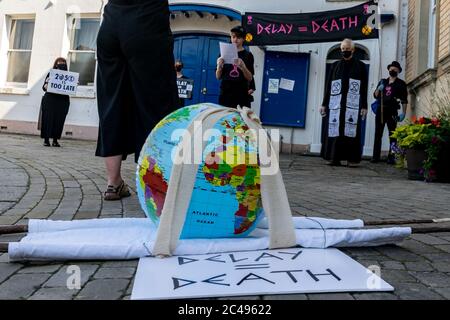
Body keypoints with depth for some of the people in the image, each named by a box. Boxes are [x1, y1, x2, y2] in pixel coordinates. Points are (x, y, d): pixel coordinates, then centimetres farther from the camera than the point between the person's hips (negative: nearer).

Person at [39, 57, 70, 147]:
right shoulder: (51, 74, 7)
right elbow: (44, 87, 4)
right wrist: (46, 86, -17)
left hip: (63, 101, 1)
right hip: (50, 99, -1)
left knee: (59, 120, 1)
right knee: (48, 119, -2)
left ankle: (55, 140, 8)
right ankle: (46, 139, 4)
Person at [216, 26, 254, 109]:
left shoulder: (248, 55, 5)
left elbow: (250, 78, -1)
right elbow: (218, 77, 8)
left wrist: (242, 66, -19)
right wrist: (219, 66, -12)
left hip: (241, 96, -1)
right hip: (225, 94, 2)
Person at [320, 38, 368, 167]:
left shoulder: (360, 66, 10)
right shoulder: (335, 65, 16)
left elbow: (364, 88, 5)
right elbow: (328, 86, 14)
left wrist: (364, 106, -4)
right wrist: (324, 104, 7)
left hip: (353, 105, -2)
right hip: (335, 104, 2)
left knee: (351, 131, -7)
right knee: (334, 130, -3)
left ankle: (352, 159, -3)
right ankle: (334, 158, 2)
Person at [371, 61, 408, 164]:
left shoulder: (401, 84, 8)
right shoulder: (383, 81, 17)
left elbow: (404, 100, 1)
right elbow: (375, 95, 15)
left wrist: (403, 113, -9)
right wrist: (379, 89, -6)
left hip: (392, 111, -3)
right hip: (380, 110, 3)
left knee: (392, 135, -4)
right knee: (378, 134, 0)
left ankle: (391, 157, -4)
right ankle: (376, 156, 1)